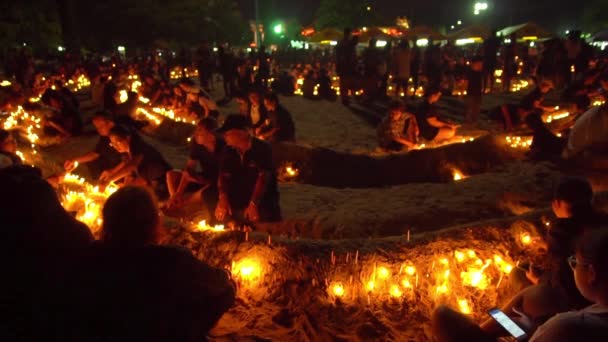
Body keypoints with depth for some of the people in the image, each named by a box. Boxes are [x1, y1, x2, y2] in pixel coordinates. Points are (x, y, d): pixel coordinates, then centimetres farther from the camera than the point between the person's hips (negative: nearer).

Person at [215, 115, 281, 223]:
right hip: (237, 204, 4)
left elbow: (263, 178, -18)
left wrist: (254, 203, -26)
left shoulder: (262, 149, -12)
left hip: (263, 203, -4)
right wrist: (223, 199, -20)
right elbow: (224, 176, -2)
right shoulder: (228, 151, 4)